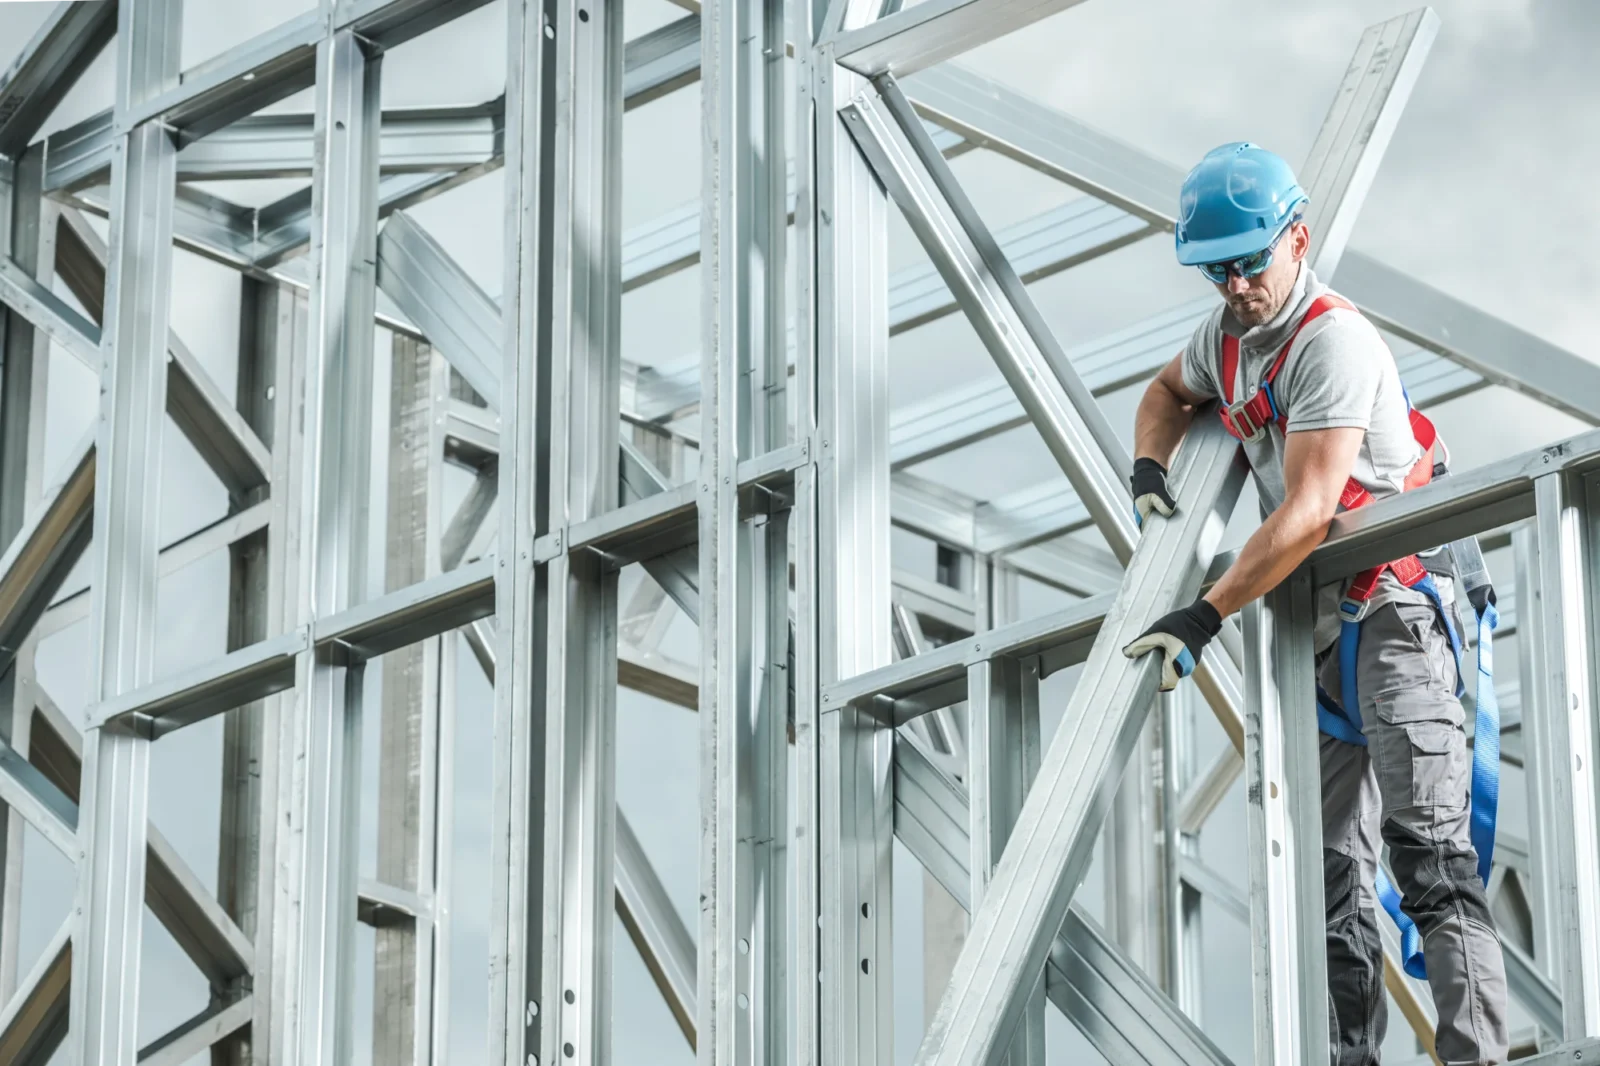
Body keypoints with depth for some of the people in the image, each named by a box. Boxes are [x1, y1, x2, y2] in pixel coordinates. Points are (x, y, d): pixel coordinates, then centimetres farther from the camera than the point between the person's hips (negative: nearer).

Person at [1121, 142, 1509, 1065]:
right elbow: (1169, 391, 35)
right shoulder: (1229, 334, 11)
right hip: (1315, 623, 9)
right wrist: (1148, 470, 13)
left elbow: (1307, 511, -24)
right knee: (1333, 869, 6)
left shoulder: (1335, 341, -16)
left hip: (1392, 607, -9)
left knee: (1429, 850, -19)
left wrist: (1205, 618, -26)